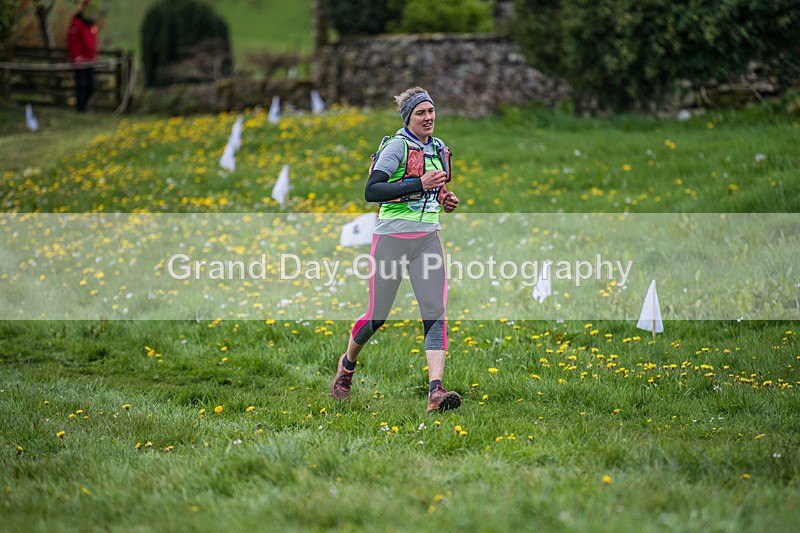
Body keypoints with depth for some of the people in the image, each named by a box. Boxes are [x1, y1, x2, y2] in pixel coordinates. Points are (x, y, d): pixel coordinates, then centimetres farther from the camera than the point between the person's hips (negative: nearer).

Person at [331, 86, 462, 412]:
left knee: (435, 313, -10)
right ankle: (347, 365, 33)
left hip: (428, 238, 6)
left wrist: (446, 199, 10)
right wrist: (419, 184, -23)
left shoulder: (438, 149, 14)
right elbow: (371, 192, -18)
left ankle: (435, 391, -17)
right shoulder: (397, 145, -8)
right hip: (392, 237, -5)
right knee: (377, 316, 4)